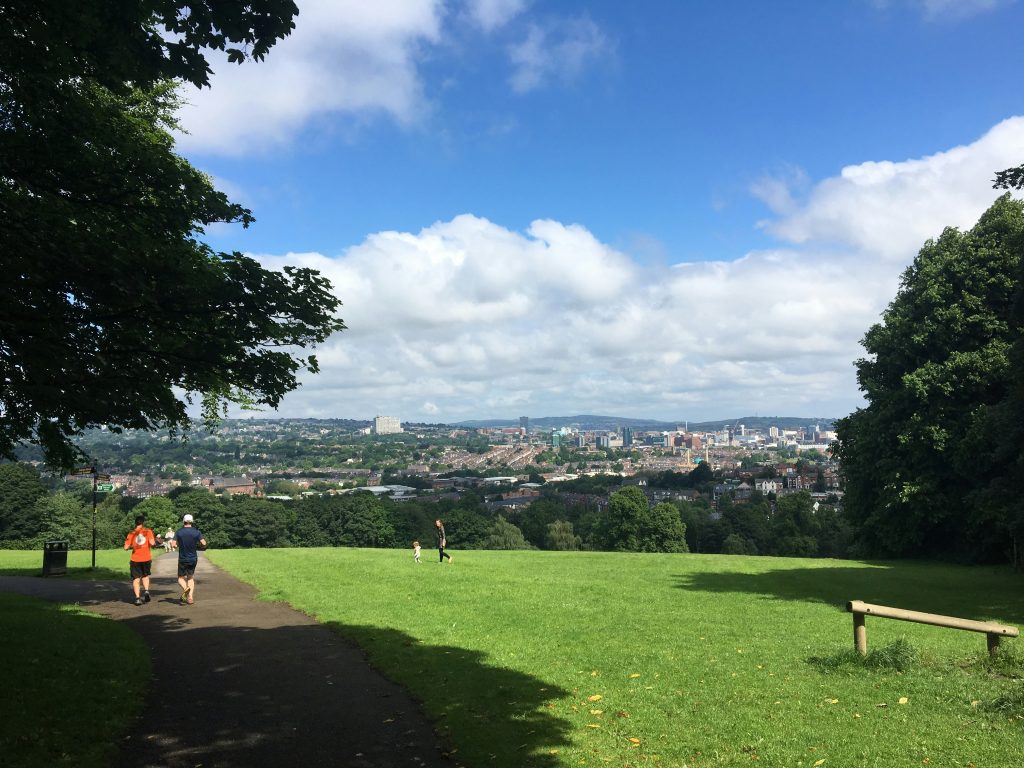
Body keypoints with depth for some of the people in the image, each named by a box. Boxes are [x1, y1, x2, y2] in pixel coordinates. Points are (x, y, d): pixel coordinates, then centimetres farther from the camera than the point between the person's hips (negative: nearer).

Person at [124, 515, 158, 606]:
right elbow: (152, 543, -14)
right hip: (147, 558, 0)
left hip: (135, 560, 0)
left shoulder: (131, 533, 0)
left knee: (136, 579, 6)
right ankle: (146, 591, -1)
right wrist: (155, 540, 7)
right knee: (145, 576, 21)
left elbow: (126, 547, -3)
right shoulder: (148, 531, -2)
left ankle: (137, 598, -4)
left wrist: (132, 546, 16)